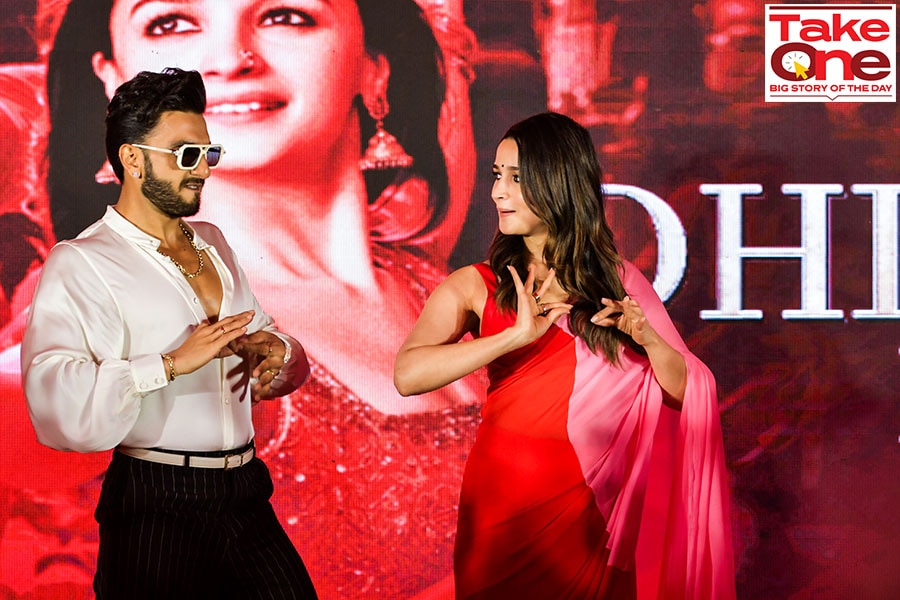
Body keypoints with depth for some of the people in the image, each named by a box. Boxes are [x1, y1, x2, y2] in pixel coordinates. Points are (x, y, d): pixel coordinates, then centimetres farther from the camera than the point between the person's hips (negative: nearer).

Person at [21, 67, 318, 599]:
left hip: (245, 497, 6)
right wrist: (172, 364, -26)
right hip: (156, 511, -6)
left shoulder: (212, 244, 18)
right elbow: (54, 397, -22)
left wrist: (276, 351, -4)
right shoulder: (81, 263, -6)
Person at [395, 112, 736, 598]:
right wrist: (517, 336, -25)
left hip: (592, 506, 2)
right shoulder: (475, 288, -2)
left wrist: (646, 338, -13)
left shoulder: (617, 282, 6)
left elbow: (688, 391, 5)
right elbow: (407, 374, -19)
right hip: (505, 499, -1)